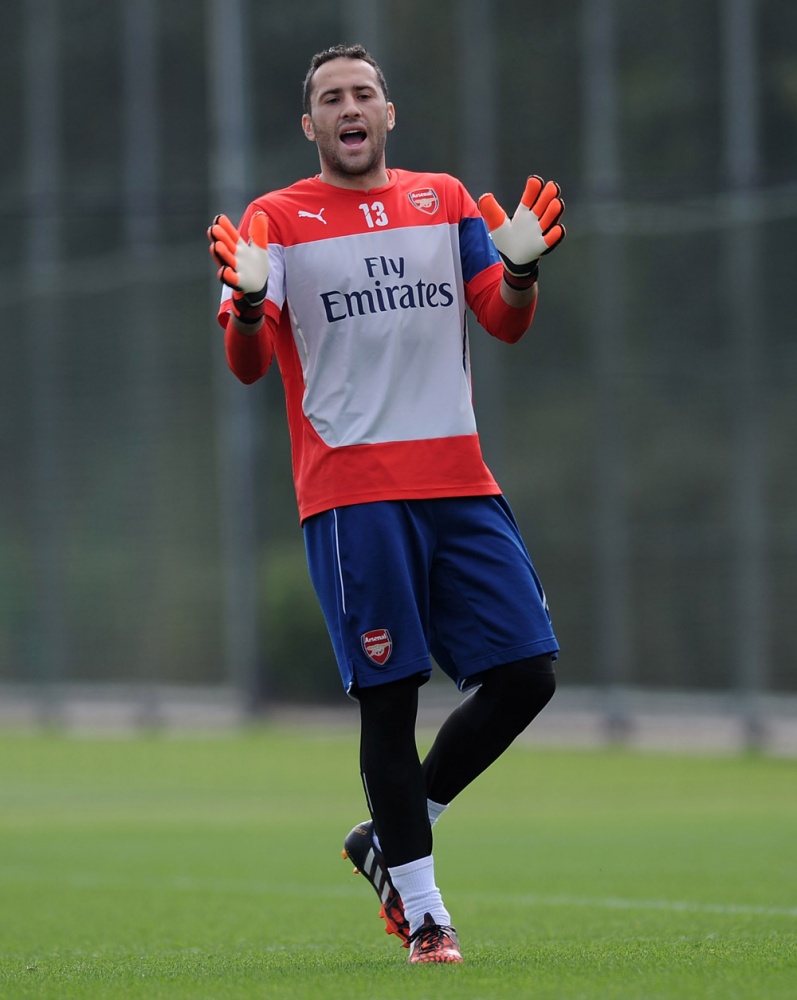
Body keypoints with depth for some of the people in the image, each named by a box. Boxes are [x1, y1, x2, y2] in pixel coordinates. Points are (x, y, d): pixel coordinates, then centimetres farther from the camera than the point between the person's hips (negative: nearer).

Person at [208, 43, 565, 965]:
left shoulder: (446, 201, 15)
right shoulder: (275, 220, 4)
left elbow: (505, 324, 9)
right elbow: (248, 365, -2)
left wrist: (521, 269, -12)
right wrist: (247, 299, -23)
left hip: (459, 480, 4)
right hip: (351, 491, -4)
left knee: (526, 673, -1)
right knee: (389, 699, -5)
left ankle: (390, 840, 16)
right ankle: (419, 908, 4)